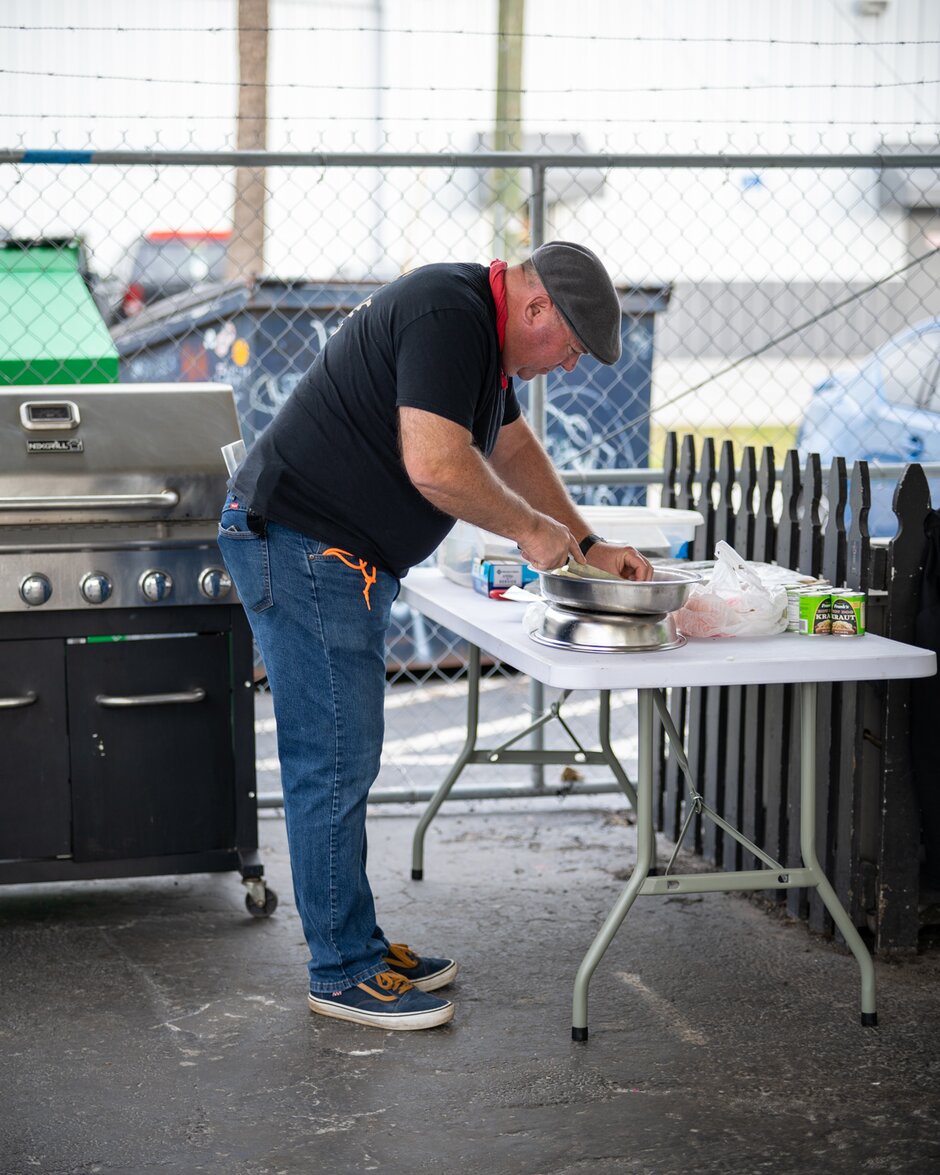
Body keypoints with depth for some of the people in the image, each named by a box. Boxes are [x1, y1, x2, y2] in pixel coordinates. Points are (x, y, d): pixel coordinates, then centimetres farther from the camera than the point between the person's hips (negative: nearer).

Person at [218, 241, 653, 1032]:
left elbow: (513, 447, 27)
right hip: (299, 549, -11)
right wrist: (531, 530, -14)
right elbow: (436, 465, -28)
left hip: (345, 560, 11)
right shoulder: (448, 315, -19)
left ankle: (355, 944, 24)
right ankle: (343, 972, 2)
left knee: (345, 760, 15)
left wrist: (588, 546, 21)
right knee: (334, 762, -6)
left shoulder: (480, 328, 15)